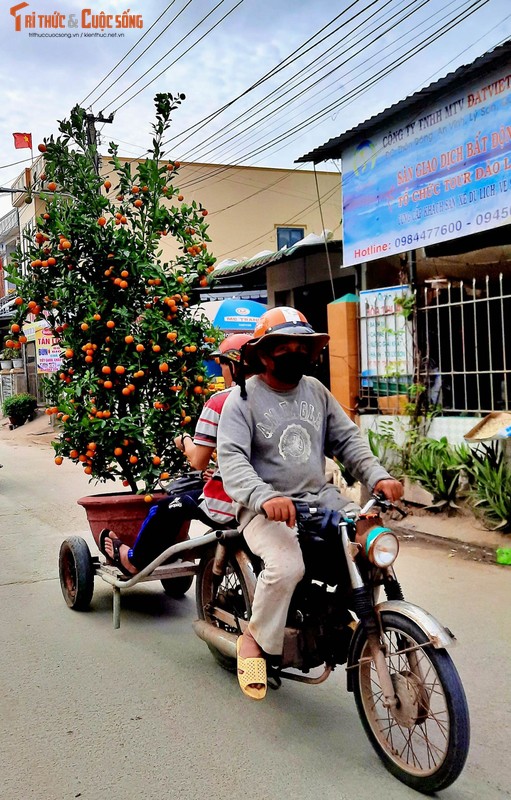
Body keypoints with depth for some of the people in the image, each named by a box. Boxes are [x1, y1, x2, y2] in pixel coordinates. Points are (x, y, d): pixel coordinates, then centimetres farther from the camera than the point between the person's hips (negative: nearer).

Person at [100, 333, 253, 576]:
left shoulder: (219, 402, -14)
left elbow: (198, 461, -12)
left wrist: (185, 441, 8)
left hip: (224, 507, -7)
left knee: (166, 508, 17)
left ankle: (133, 560, 38)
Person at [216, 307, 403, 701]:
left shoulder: (317, 391, 12)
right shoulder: (243, 398, -5)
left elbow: (348, 439, 10)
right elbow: (232, 459, -17)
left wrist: (378, 475, -9)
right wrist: (265, 497, -35)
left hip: (321, 497, 6)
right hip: (266, 509, -6)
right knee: (286, 566, -31)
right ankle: (255, 640, -4)